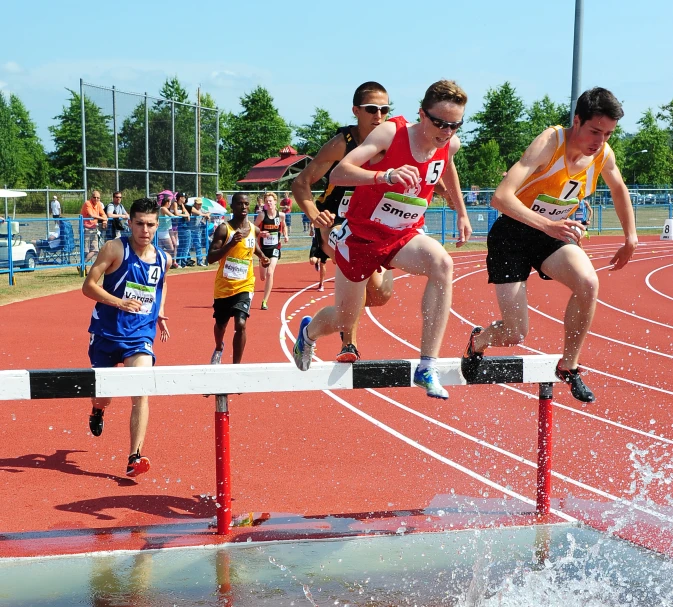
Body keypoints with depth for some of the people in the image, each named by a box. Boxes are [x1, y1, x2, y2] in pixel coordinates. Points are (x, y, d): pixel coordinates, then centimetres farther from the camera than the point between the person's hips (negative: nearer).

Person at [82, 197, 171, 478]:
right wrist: (120, 302, -25)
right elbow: (88, 286, -14)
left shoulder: (163, 259, 3)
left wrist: (160, 314, 13)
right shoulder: (115, 249, -11)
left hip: (141, 335, 2)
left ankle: (135, 458, -14)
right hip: (107, 331, -2)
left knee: (141, 392, -16)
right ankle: (97, 411, 53)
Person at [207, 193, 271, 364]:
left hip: (244, 286, 1)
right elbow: (211, 258, -21)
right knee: (220, 324, 19)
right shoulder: (223, 229, -14)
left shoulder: (254, 229, 0)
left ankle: (236, 365, -6)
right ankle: (219, 349, 52)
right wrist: (232, 242, -31)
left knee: (240, 324, -18)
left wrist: (261, 256, 8)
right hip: (224, 286, -1)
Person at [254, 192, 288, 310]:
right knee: (262, 277, 12)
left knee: (270, 273, -18)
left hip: (275, 248, 0)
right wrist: (260, 233, -25)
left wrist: (285, 235, -1)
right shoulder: (262, 215, -10)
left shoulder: (281, 215, -4)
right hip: (263, 248, 1)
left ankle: (264, 301, -13)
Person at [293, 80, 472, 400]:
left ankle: (427, 366, -29)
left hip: (405, 237, 3)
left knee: (442, 264, -32)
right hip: (360, 235, -3)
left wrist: (461, 212, 23)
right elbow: (338, 173, -34)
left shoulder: (450, 144, -8)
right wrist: (386, 175, -50)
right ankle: (309, 332, 52)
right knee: (345, 319, 12)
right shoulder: (390, 133, -24)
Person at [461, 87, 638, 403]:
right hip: (513, 234, -5)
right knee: (514, 335, -8)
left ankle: (568, 367, -6)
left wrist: (631, 238, 17)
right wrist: (548, 225, -45)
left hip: (555, 232, 5)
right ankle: (477, 342, 31)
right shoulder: (550, 143, -25)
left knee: (588, 283, -28)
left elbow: (619, 189, 18)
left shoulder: (604, 155, -7)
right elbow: (501, 197, -35)